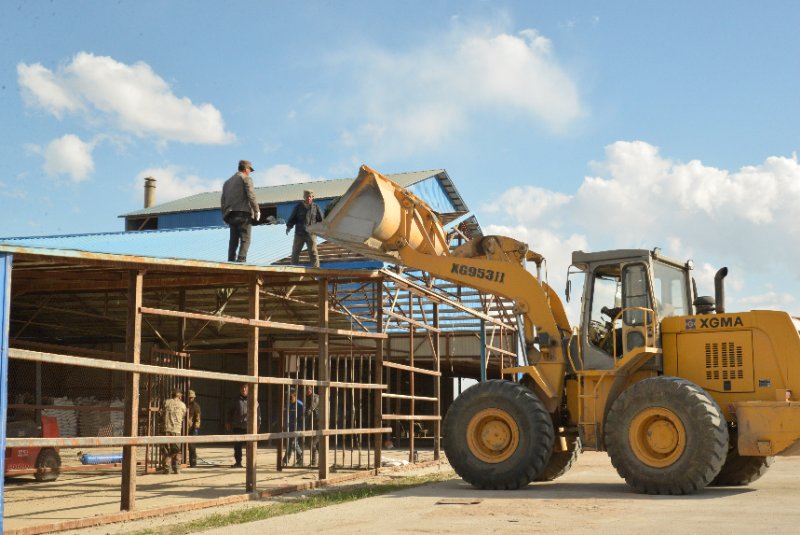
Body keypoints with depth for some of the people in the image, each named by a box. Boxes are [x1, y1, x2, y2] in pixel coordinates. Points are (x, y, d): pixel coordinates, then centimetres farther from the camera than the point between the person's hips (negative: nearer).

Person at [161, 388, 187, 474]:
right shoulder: (182, 405, 6)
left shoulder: (167, 402, 3)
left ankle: (165, 468, 2)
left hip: (167, 429, 0)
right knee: (175, 450, 10)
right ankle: (175, 468, 9)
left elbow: (162, 413, 9)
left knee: (165, 450, 4)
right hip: (177, 430, 0)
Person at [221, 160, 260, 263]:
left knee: (233, 240, 10)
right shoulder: (246, 179, 0)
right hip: (244, 213, -6)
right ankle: (241, 260, -18)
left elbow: (222, 201, 19)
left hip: (231, 215, 6)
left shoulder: (227, 182, 22)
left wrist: (225, 215, 20)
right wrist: (257, 211, -6)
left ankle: (231, 260, 5)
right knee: (245, 240, -7)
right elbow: (251, 196, -11)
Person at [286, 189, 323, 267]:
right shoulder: (298, 206, 5)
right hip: (299, 234, 1)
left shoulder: (315, 207, 6)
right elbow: (292, 218, 8)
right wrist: (289, 226, -8)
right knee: (295, 252, 7)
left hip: (311, 234, -1)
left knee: (313, 252, -5)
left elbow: (321, 220, 9)